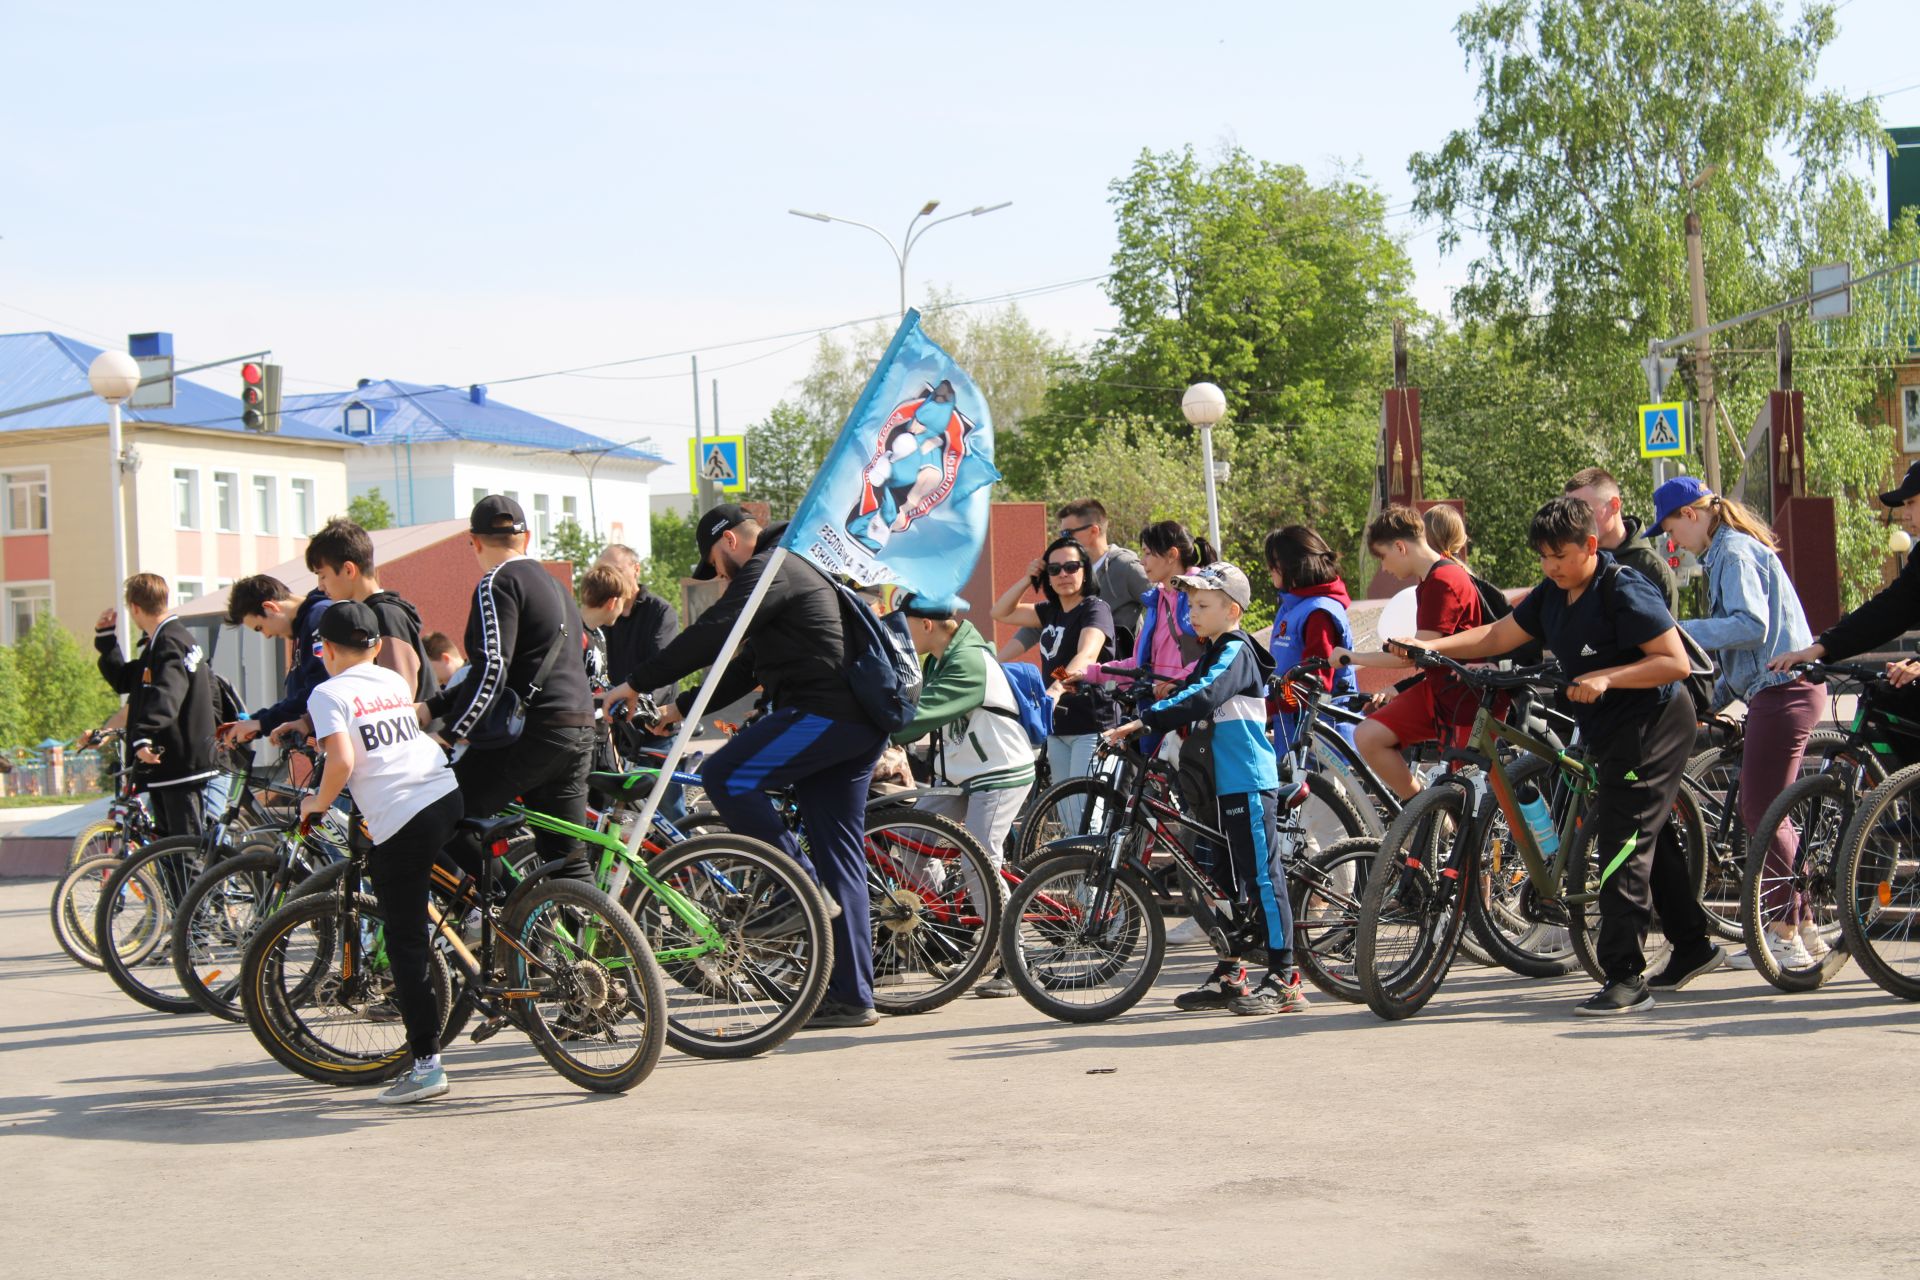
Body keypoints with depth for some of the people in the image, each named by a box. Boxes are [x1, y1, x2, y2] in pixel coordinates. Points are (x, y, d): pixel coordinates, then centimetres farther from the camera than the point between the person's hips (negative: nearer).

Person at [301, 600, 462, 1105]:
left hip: (398, 821, -6)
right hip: (449, 797, 6)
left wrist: (317, 803, 6)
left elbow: (342, 762, -13)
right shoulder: (395, 681, 20)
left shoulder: (327, 693, 1)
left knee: (405, 945, 0)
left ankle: (426, 1064, 0)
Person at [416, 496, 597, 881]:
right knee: (567, 860, 13)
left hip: (533, 734, -9)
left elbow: (491, 671, -17)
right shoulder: (553, 584, 23)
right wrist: (431, 707, 17)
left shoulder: (498, 584, -6)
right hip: (578, 731, 9)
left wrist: (448, 737, -15)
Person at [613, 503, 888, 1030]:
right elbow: (747, 667, 31)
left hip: (825, 713, -10)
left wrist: (638, 683, -9)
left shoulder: (768, 569, -4)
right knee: (840, 854, 8)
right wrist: (681, 708, 27)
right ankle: (851, 997, 9)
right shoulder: (796, 572, 29)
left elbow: (710, 635, -15)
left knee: (725, 776, -14)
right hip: (858, 725, 10)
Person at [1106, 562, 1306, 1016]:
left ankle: (1284, 980, -4)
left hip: (1250, 783, -10)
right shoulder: (1212, 655, 18)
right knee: (1225, 878, 13)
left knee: (1260, 876, -7)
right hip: (1222, 783, 10)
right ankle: (1229, 974, 20)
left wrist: (1145, 719, -31)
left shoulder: (1236, 652, -12)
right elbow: (1189, 694, 18)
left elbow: (1201, 698, -26)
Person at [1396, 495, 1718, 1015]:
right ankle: (1693, 948, 34)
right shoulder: (1552, 595, 6)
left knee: (1622, 847, -13)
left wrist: (1607, 677, -31)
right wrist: (1428, 647, -5)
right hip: (1612, 732, 10)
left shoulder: (1624, 592, -20)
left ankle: (1625, 979, -12)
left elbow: (1676, 662, -22)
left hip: (1652, 727, -10)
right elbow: (1496, 636, 7)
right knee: (1648, 841, 19)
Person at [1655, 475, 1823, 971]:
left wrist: (1677, 631, -23)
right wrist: (1714, 697, 20)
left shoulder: (1735, 553, -11)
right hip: (1776, 689, 11)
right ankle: (1802, 927, 19)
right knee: (1757, 811, 13)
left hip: (1782, 690, -11)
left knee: (1763, 814, -8)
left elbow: (1751, 625, -23)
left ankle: (1785, 935, -4)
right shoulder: (1727, 552, 20)